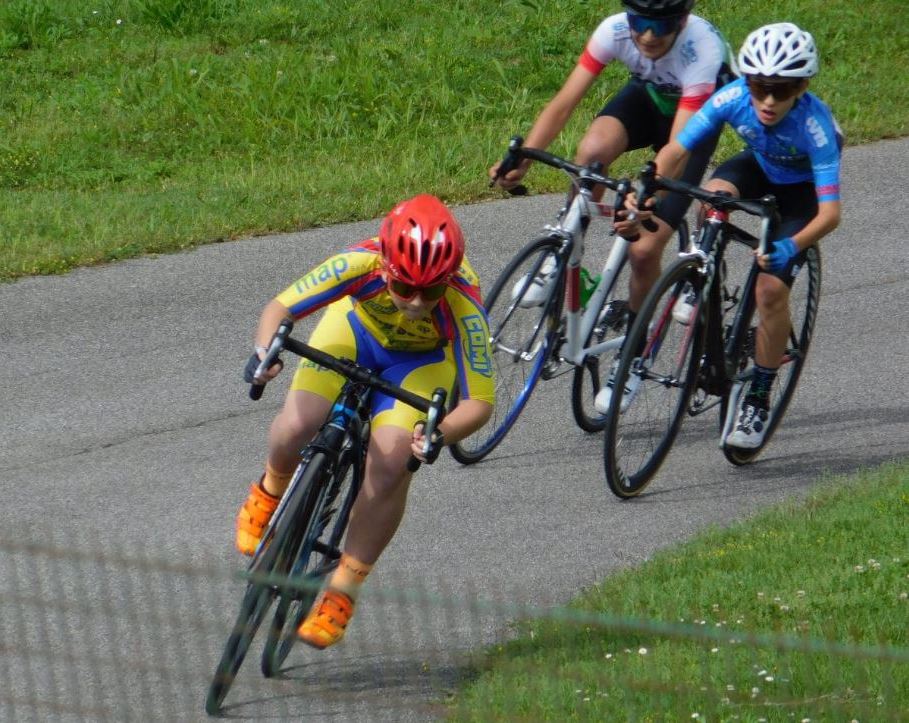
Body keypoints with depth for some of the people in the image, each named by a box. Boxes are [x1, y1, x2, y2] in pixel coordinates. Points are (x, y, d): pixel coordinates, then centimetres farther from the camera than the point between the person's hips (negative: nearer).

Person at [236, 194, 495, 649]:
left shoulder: (464, 306, -39)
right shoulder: (360, 265, -38)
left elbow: (479, 402, -36)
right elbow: (279, 308, -30)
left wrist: (440, 435, -56)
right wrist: (264, 351, -52)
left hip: (422, 358, -1)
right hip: (356, 329, 1)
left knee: (390, 466, -22)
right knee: (295, 428, -21)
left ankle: (341, 592, -4)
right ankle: (272, 490, 17)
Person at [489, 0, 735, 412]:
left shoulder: (701, 50, -39)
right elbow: (565, 101, -28)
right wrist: (521, 159, -41)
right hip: (646, 97, 3)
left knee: (644, 249, -14)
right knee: (592, 150, -34)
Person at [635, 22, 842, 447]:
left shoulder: (813, 124, -39)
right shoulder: (733, 99, -31)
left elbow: (830, 212, -43)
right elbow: (675, 151, -28)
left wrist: (791, 247, -60)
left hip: (802, 186, -3)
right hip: (759, 166, 3)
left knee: (771, 288, -17)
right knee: (714, 195, -32)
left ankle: (759, 400, 0)